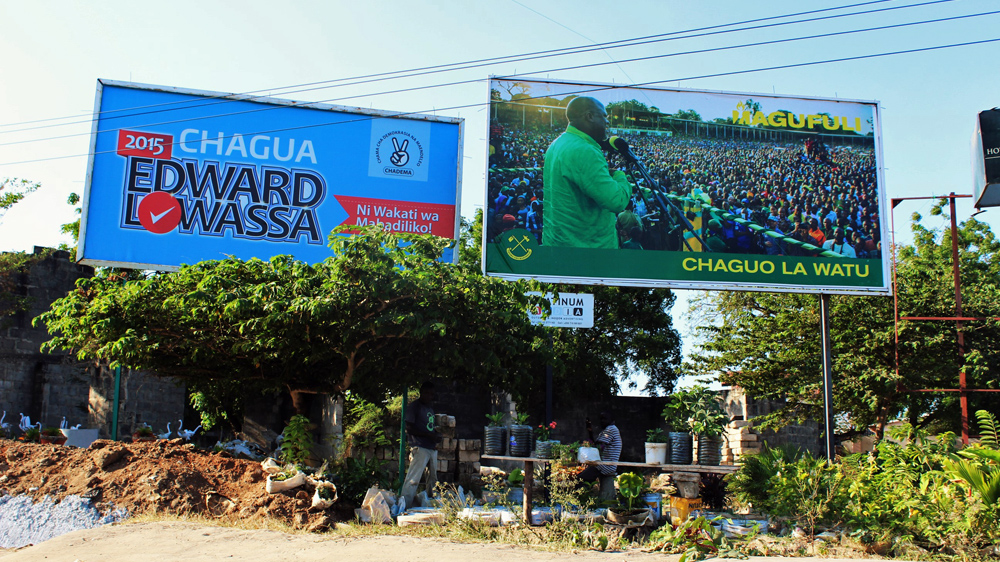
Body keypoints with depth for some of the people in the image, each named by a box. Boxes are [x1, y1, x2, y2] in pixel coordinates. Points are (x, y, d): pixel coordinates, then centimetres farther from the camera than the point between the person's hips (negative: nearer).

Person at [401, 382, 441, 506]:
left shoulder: (430, 407, 18)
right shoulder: (414, 407, -7)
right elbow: (409, 429, -12)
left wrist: (437, 435, 4)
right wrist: (430, 435, -17)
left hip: (432, 448, 8)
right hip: (420, 448, -8)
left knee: (433, 477, 15)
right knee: (413, 479, -11)